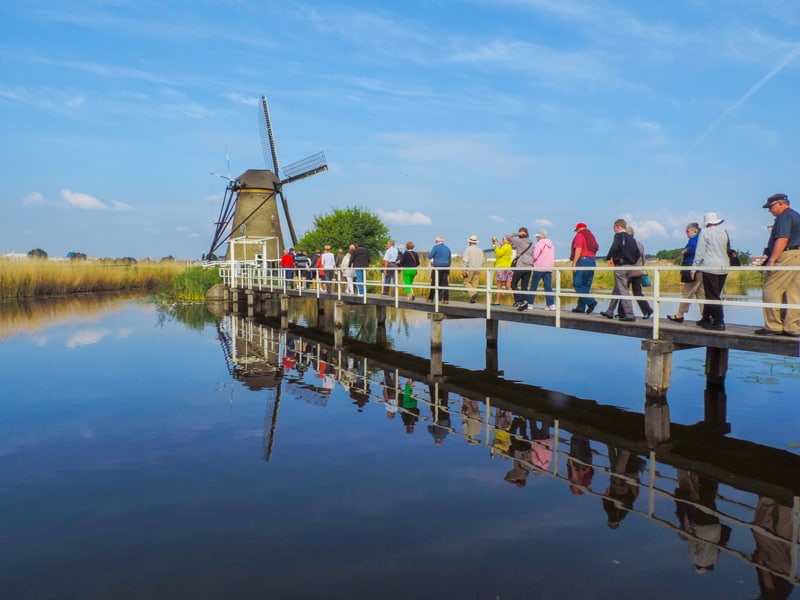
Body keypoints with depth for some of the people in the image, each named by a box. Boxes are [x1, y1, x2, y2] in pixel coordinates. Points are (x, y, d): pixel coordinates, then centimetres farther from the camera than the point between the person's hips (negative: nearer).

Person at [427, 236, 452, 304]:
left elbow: (429, 256, -8)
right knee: (445, 283, 0)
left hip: (437, 267, -4)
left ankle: (430, 299, 10)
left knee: (434, 283, 3)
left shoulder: (436, 247, -4)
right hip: (446, 267, 4)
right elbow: (449, 259, 19)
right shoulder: (447, 248, 13)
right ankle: (446, 299, -5)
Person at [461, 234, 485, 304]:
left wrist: (464, 269, -11)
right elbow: (482, 261, 13)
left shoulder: (468, 249, -5)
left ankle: (473, 293, -17)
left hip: (470, 269, -5)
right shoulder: (480, 250, 11)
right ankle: (473, 299, 3)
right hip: (477, 270, 5)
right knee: (475, 284, 7)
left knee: (466, 282, 4)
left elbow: (465, 260, -11)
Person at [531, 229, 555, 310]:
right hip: (549, 269, 6)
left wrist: (532, 262, 4)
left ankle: (530, 303, 5)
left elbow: (535, 256, -12)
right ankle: (551, 304, -6)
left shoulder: (540, 243, -7)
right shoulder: (551, 245, 16)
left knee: (533, 286, 3)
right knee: (548, 286, 3)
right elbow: (553, 257, 15)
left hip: (539, 268, -6)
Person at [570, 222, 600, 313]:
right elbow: (595, 249, 15)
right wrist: (591, 259, 17)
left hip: (582, 260, -8)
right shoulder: (591, 235, 22)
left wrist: (574, 263, -15)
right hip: (592, 261, 8)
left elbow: (578, 249, -13)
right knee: (585, 285, 8)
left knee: (577, 284, -6)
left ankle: (591, 302, -19)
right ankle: (581, 307, 8)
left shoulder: (579, 235, -2)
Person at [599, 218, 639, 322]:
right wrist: (632, 263, 19)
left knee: (623, 290, -8)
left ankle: (629, 315, -11)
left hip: (620, 266, -8)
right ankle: (609, 312, 25)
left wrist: (609, 258, -11)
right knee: (617, 289, 16)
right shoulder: (631, 238, 16)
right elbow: (637, 253, 13)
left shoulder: (619, 235, -8)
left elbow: (614, 247, -25)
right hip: (629, 266, 8)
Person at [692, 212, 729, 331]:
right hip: (723, 268, 7)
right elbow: (727, 250, 20)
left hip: (709, 268, -7)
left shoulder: (705, 232, -6)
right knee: (714, 295, 14)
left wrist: (694, 267, -2)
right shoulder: (724, 232, 12)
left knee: (712, 296, -6)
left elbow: (700, 252, -7)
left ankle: (719, 322, -10)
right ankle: (706, 319, 21)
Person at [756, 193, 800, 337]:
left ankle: (773, 326, -8)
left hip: (787, 257, -10)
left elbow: (782, 240, -20)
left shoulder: (785, 217, -9)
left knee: (770, 290, -7)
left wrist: (772, 260, -23)